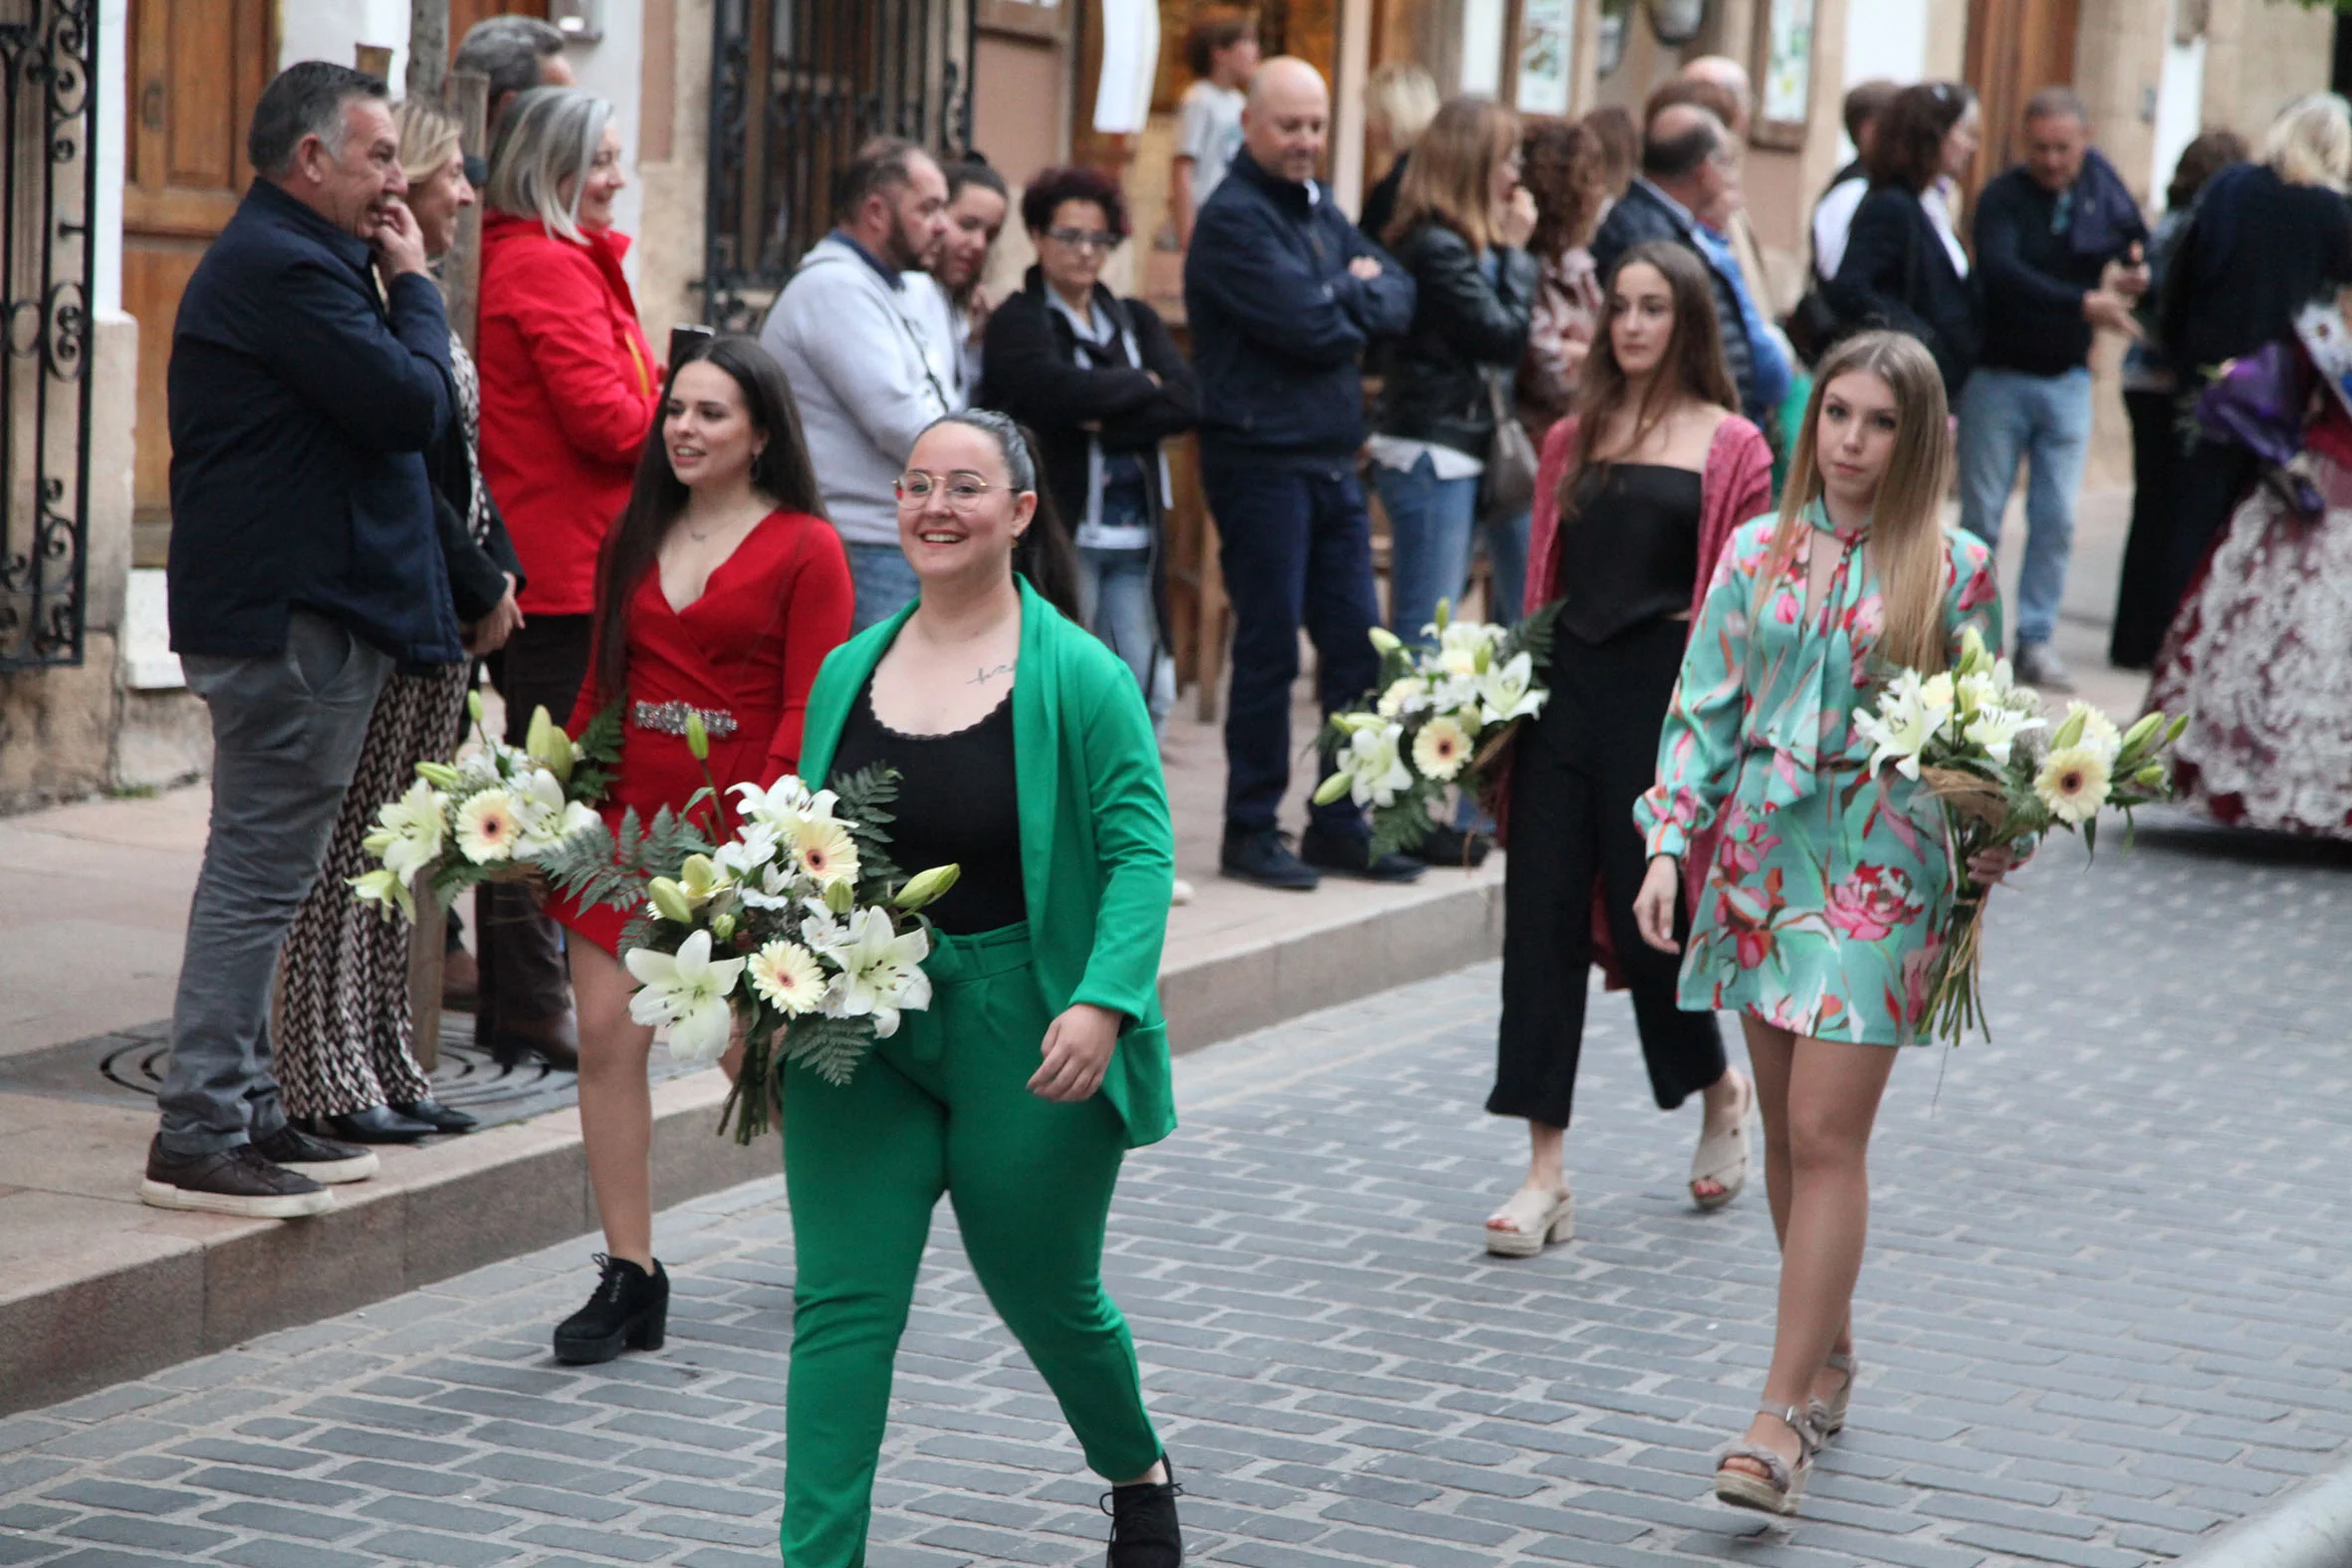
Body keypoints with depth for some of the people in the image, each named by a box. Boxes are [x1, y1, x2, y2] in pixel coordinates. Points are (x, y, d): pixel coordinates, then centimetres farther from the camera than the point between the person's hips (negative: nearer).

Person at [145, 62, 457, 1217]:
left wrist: (394, 284, 8)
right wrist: (413, 284, -7)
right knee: (260, 873, -8)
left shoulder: (270, 259, 19)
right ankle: (196, 1136, -5)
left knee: (262, 870, 15)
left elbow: (394, 406, 19)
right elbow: (414, 406, -20)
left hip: (280, 609, 11)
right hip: (293, 615, -11)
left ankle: (242, 1111, 23)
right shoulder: (285, 267, -17)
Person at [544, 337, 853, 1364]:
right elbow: (602, 687, 17)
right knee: (607, 1032, -5)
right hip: (628, 815, 5)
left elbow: (809, 712, -9)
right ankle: (629, 1278, 2)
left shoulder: (805, 548, -4)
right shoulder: (635, 537, 12)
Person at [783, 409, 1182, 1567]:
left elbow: (1139, 851, -12)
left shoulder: (1078, 677, -8)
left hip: (1022, 1038, -3)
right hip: (857, 1038, 3)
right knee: (841, 1307, -5)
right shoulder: (847, 673, 6)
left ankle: (1138, 1475, 43)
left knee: (1046, 1295, 14)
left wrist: (1103, 1000, -25)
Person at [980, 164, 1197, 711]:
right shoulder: (1018, 322, 0)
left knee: (1139, 686, 2)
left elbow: (1185, 402, 2)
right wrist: (1141, 385, -3)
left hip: (1133, 535, 5)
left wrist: (1106, 425, -13)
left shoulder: (1135, 320, 17)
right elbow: (1055, 390, -20)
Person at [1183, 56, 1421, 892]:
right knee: (1269, 650, -3)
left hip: (1332, 461, 8)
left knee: (1357, 644, 9)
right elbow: (1307, 326, -20)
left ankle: (1339, 822, 18)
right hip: (1262, 462, -8)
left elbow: (1396, 301, 6)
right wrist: (1356, 296, -3)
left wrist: (1343, 296, -12)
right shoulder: (1233, 218, -10)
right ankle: (1251, 831, 7)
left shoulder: (1322, 210, 15)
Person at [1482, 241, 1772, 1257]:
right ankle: (1545, 1179, 3)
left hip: (1666, 690, -4)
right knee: (1542, 915, -1)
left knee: (1647, 914, 2)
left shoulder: (1729, 446, 1)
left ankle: (1721, 1093, 34)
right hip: (1564, 683, 4)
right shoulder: (1573, 439, 13)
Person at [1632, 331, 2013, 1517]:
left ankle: (1786, 1413, -9)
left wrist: (1986, 848, -10)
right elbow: (1704, 709, 6)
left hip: (1878, 870, -4)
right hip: (1761, 852, 4)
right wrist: (1669, 843, -2)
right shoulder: (1759, 551, 5)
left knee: (1825, 1136, -9)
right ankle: (1829, 1353, 28)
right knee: (1786, 1130, 11)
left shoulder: (1954, 569, -2)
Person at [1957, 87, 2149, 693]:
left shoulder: (2104, 193, 3)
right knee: (1981, 517, 1)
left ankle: (2036, 641, 8)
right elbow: (2002, 272, -25)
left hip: (2067, 378, 3)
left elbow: (2140, 248, 15)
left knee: (2056, 521, 1)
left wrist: (2135, 276, -10)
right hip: (1998, 375, -3)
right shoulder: (2004, 197, -10)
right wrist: (2084, 303, -34)